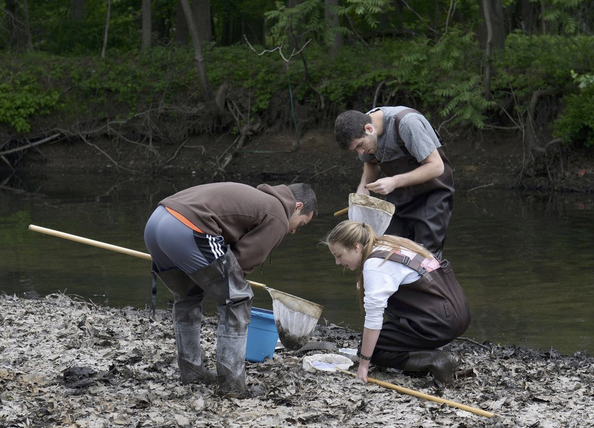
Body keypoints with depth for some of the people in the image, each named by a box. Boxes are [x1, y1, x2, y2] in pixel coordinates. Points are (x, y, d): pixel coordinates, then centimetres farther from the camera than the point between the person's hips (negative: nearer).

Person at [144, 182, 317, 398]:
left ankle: (190, 369, 38)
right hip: (187, 232, -9)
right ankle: (231, 382, 5)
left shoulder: (252, 196, 32)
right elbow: (244, 260, 2)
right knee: (237, 301, 4)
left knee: (187, 296, 30)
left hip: (155, 223, 9)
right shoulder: (277, 218, 5)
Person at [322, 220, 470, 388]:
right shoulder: (388, 244, 13)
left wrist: (363, 364, -13)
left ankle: (435, 361, -12)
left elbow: (373, 317, -17)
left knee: (373, 347, -1)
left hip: (442, 323, -10)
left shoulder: (375, 265, -15)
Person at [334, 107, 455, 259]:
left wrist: (395, 182, -33)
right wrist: (363, 187, -9)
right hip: (399, 197, 6)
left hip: (431, 194, -6)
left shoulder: (407, 122, -28)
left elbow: (436, 166, -27)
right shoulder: (360, 132, -7)